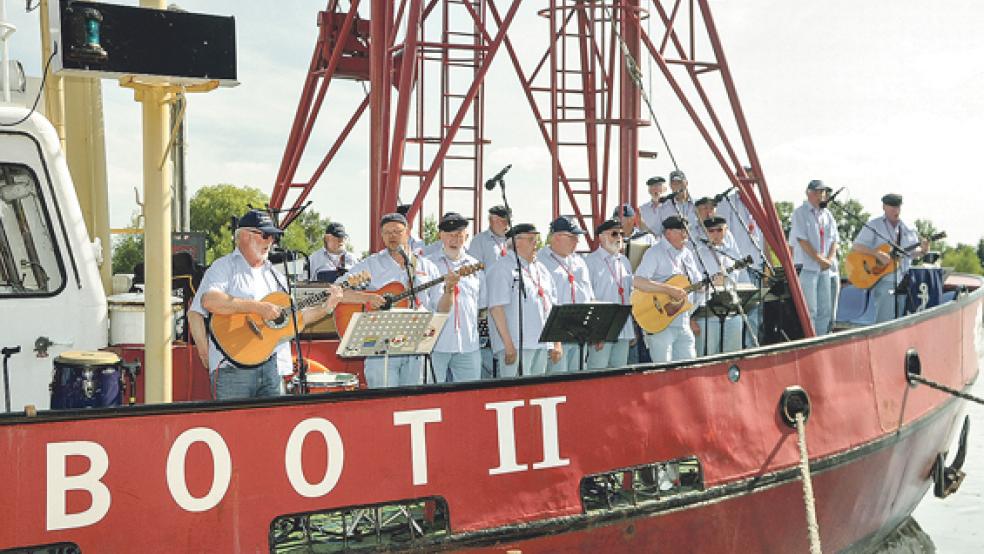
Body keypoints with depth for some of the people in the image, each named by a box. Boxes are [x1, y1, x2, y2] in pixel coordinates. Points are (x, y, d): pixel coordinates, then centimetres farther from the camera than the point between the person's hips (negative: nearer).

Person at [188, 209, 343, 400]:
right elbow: (209, 301, -18)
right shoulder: (224, 267, 1)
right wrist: (258, 307, -20)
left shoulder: (275, 275, 22)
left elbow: (294, 318, 22)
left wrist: (325, 308, 8)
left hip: (272, 366, 6)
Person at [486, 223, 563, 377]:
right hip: (516, 347, -8)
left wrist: (557, 343, 14)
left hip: (542, 345, 8)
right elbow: (496, 308, -14)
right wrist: (508, 346, -20)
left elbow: (552, 306, 21)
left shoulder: (541, 269, 20)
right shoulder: (503, 269, -5)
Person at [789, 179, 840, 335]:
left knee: (826, 310, 6)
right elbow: (802, 240, -11)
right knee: (809, 310, -7)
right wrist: (820, 259, -12)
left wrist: (829, 259, -4)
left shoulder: (827, 214, 17)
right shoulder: (800, 213, -3)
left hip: (826, 269, 7)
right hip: (807, 268, -7)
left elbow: (834, 240, 13)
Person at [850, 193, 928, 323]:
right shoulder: (874, 226, -1)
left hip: (903, 281, 5)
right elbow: (855, 247, -8)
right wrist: (878, 254, -20)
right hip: (882, 279, -5)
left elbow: (913, 253, 17)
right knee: (885, 322, -14)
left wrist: (923, 250, -6)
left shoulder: (908, 229, 14)